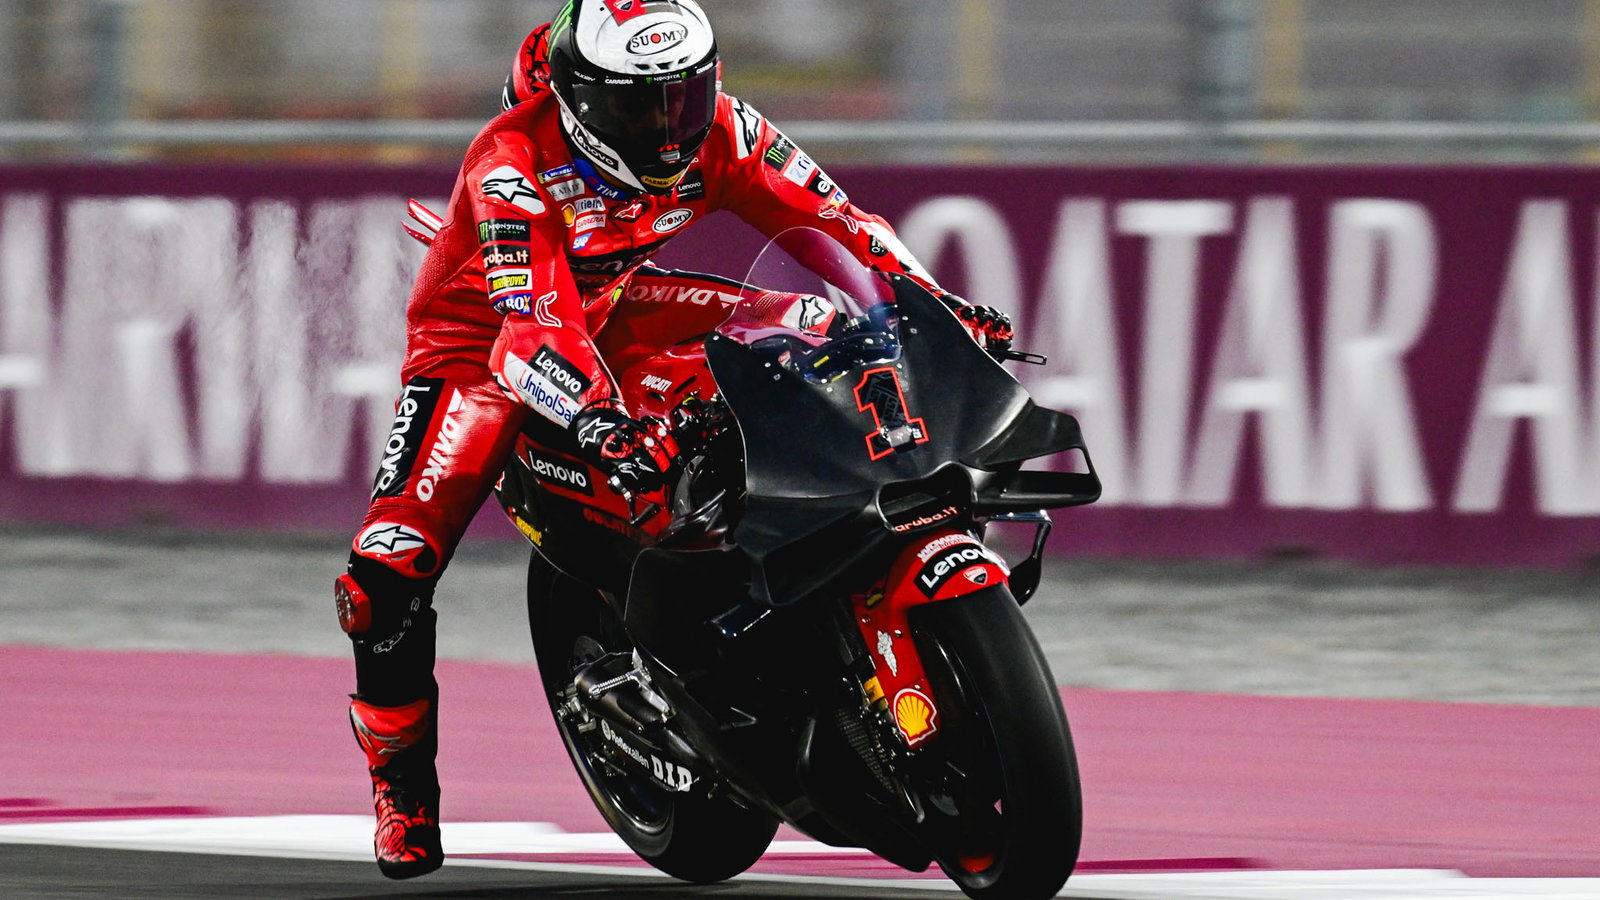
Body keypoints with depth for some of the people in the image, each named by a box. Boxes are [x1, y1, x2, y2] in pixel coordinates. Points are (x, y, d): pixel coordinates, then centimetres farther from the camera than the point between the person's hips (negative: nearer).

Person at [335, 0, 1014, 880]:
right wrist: (602, 422, -59)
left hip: (619, 311, 5)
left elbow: (834, 219, -11)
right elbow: (536, 325, -43)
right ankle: (402, 781, -1)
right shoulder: (513, 163, -33)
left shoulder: (718, 131, -17)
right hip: (482, 337, -5)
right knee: (387, 575, -24)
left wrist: (934, 299, -26)